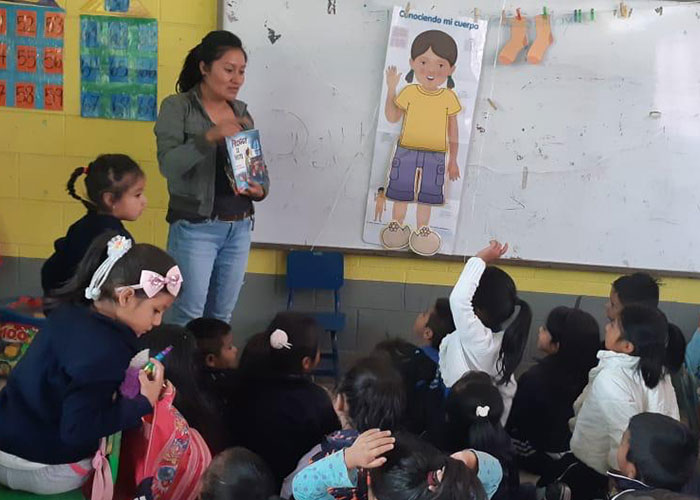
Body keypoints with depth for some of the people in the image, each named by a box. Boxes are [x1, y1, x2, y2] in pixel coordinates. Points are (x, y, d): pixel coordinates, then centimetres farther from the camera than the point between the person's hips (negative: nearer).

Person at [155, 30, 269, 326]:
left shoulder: (242, 112, 10)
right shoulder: (177, 107, -6)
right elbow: (168, 165, -19)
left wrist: (260, 190, -9)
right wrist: (210, 136, -31)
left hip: (239, 228, 5)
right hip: (195, 227, -5)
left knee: (221, 317, 12)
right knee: (188, 315, -2)